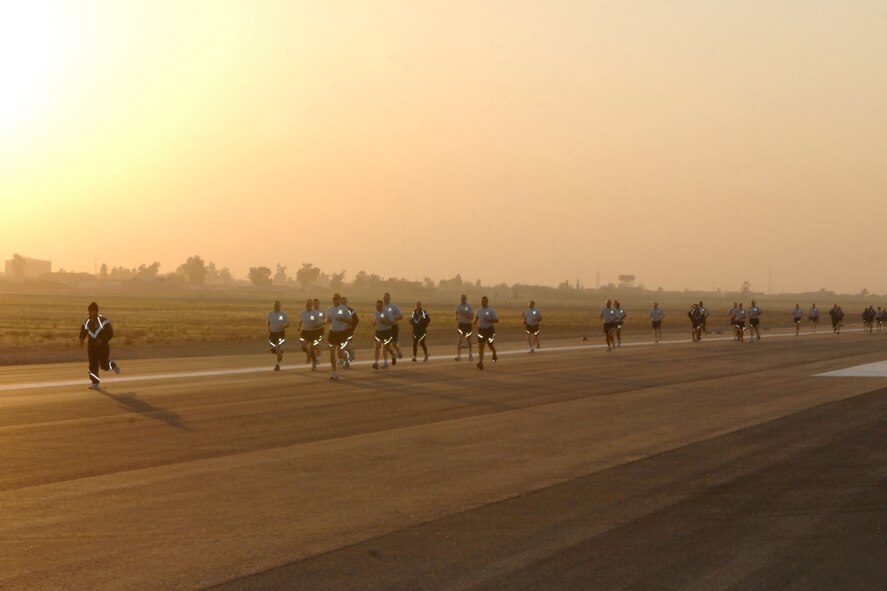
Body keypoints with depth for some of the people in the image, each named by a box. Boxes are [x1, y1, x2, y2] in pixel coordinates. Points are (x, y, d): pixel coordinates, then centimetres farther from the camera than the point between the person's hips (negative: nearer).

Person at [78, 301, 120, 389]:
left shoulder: (103, 321, -12)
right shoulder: (87, 322, 4)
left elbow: (110, 333, -12)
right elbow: (83, 332, 16)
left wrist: (102, 340, -23)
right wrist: (82, 339, -6)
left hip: (103, 346, -4)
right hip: (92, 347, 4)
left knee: (105, 365, 3)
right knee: (93, 365, -5)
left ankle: (113, 366, 38)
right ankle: (95, 383, -1)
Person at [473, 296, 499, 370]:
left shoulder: (491, 311, -10)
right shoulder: (479, 310, 5)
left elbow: (496, 320, -10)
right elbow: (477, 316, 25)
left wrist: (489, 320, -24)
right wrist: (474, 321, 5)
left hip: (490, 329, -3)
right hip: (481, 329, 3)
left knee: (490, 345, 9)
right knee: (480, 346, -7)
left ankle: (494, 354, 45)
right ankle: (481, 362, -10)